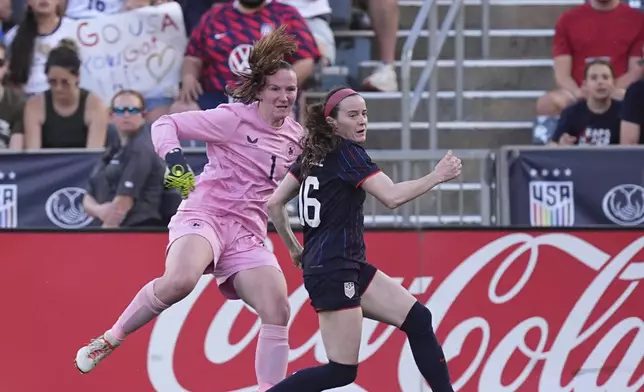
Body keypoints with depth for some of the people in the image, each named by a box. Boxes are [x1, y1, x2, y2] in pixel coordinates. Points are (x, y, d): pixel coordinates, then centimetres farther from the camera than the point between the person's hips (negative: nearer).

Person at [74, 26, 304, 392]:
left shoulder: (296, 135, 11)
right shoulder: (234, 118, -6)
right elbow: (166, 124, -8)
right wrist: (174, 158, -24)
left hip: (247, 234, 6)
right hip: (205, 214, -6)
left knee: (278, 309, -14)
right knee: (181, 280, -35)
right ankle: (110, 340, -14)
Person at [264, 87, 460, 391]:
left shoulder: (314, 155, 13)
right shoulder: (347, 152, -11)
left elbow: (274, 203, 14)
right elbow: (392, 196, -20)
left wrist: (295, 249, 21)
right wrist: (437, 176, -10)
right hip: (333, 270, -10)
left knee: (418, 320, 6)